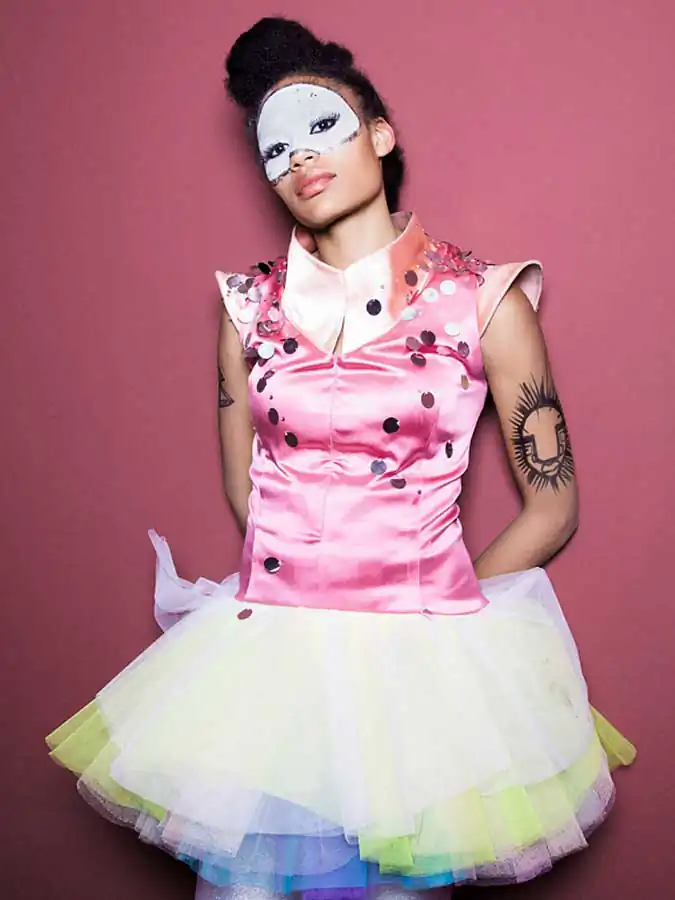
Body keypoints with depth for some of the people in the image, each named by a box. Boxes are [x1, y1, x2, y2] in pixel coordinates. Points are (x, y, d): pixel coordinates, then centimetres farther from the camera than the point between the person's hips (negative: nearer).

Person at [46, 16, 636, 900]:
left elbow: (552, 507, 1)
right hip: (266, 655, 2)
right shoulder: (253, 304, 6)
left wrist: (437, 607, 4)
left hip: (425, 654, -2)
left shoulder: (484, 299, -3)